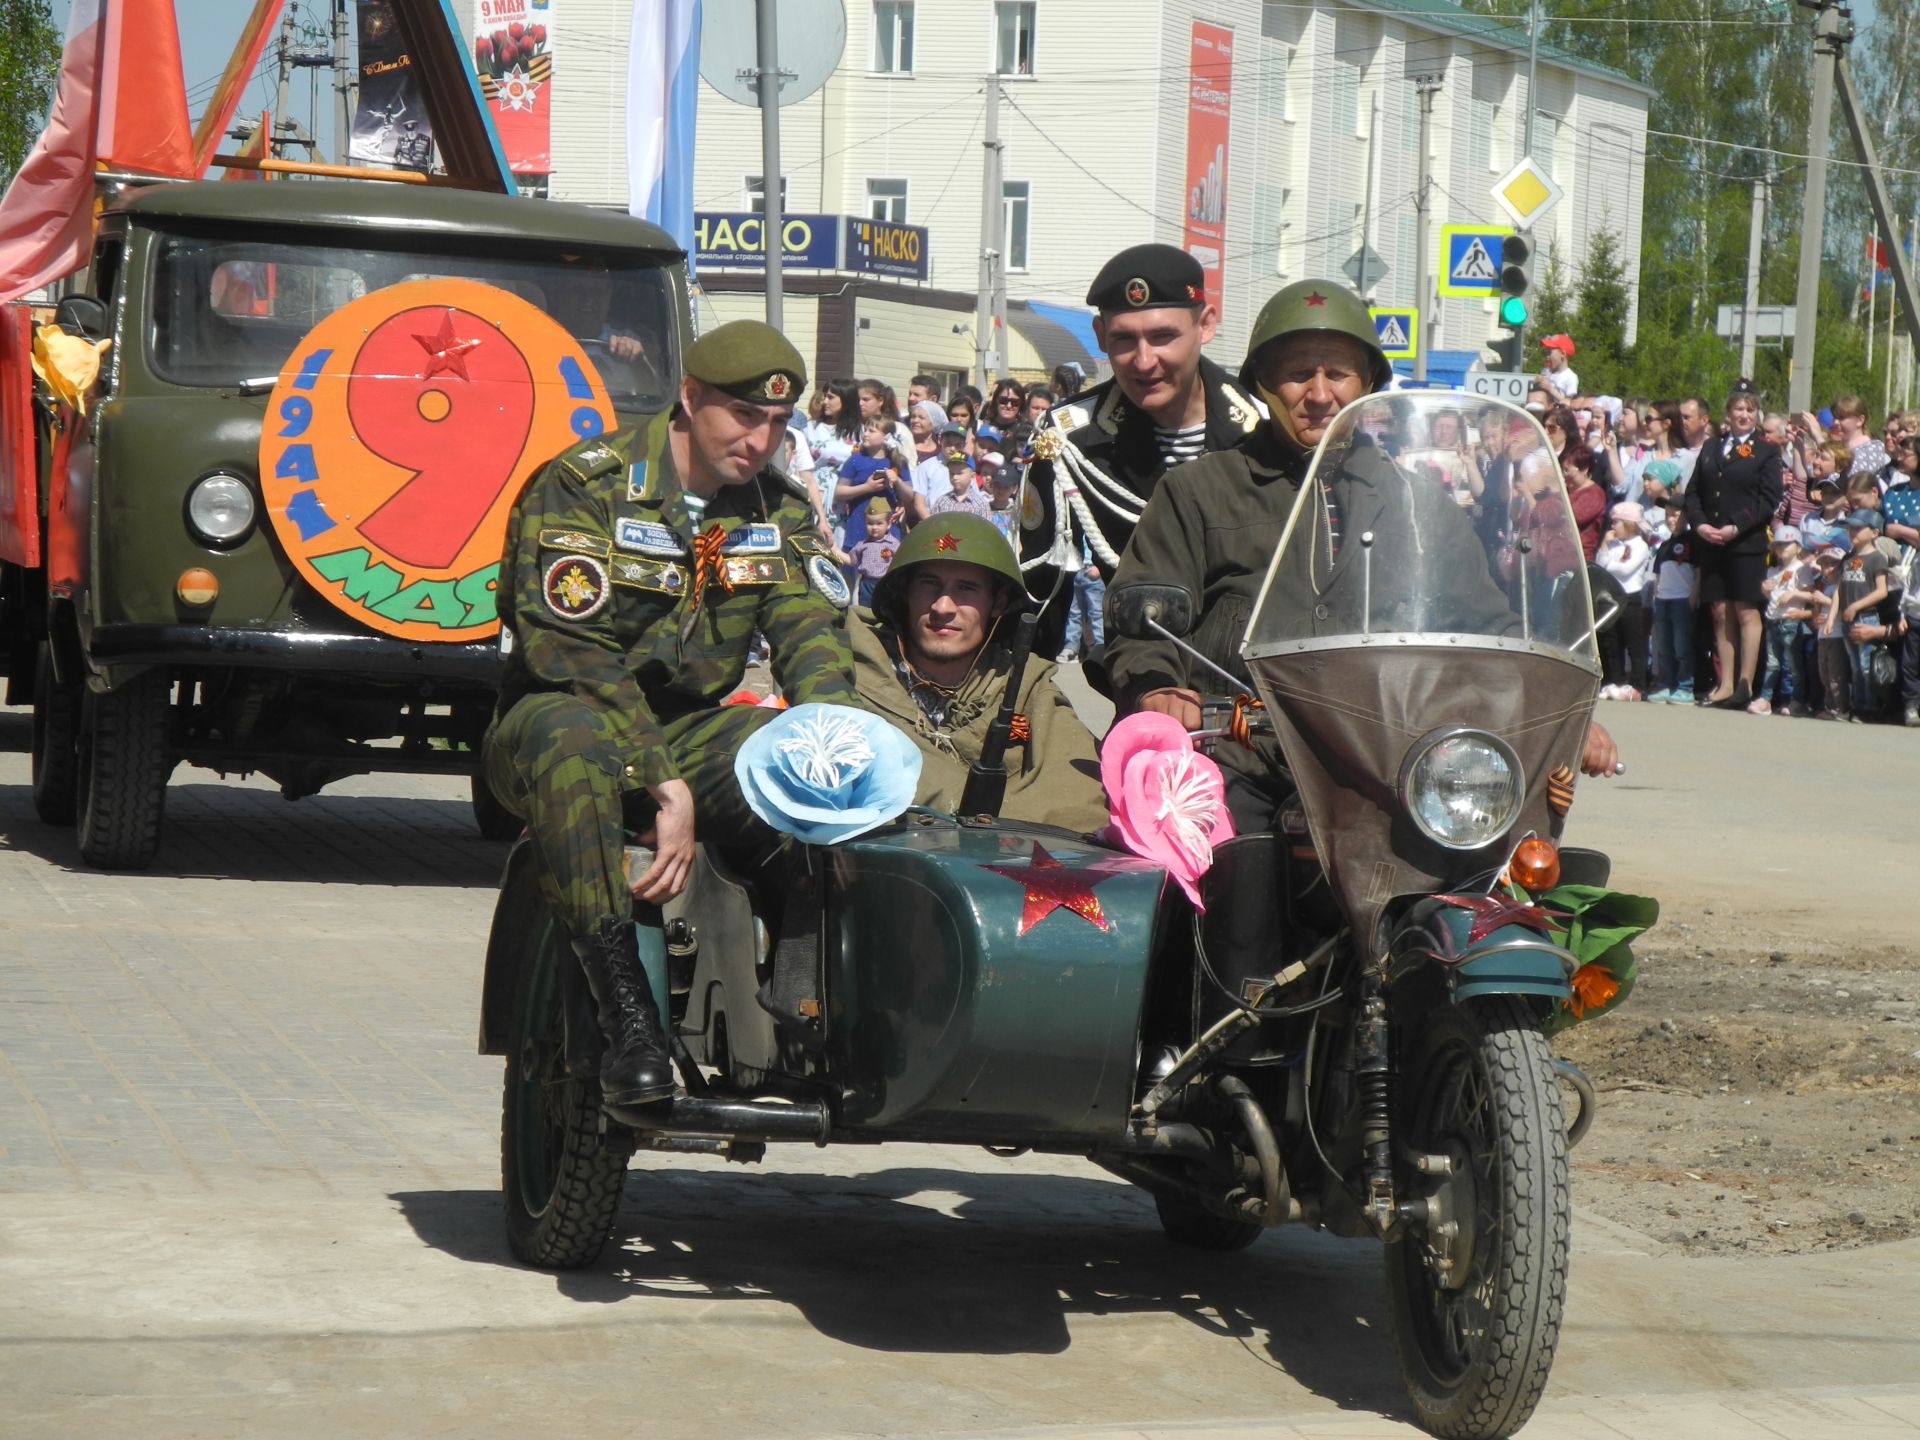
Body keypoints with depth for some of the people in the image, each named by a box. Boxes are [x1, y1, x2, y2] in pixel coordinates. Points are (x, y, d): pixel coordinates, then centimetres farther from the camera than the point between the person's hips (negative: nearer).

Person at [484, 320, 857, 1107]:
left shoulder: (777, 510, 8)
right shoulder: (581, 487, -13)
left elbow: (811, 627, -2)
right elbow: (570, 652, -21)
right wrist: (666, 787, -30)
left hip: (690, 729, 5)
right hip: (559, 714, -5)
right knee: (571, 739, -41)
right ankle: (628, 1017, -42)